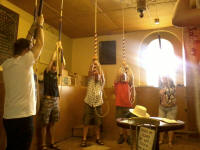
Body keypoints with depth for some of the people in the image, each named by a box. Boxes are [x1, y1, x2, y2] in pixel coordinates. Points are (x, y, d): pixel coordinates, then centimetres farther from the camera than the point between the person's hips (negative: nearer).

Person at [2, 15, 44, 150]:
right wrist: (40, 25, 13)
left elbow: (22, 45, 23)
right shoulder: (24, 61, -13)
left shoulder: (6, 64, 8)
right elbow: (40, 44, -1)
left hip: (8, 116, 8)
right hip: (23, 117, -8)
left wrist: (31, 32, 28)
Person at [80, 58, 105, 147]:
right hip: (89, 103, -1)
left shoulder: (101, 82, 8)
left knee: (98, 122, 8)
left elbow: (102, 75, -11)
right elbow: (89, 72, -10)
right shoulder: (90, 80, 7)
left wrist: (98, 65, -13)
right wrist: (92, 64, -15)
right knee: (86, 122, 1)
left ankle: (98, 138, 21)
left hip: (98, 103, 1)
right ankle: (84, 139, 9)